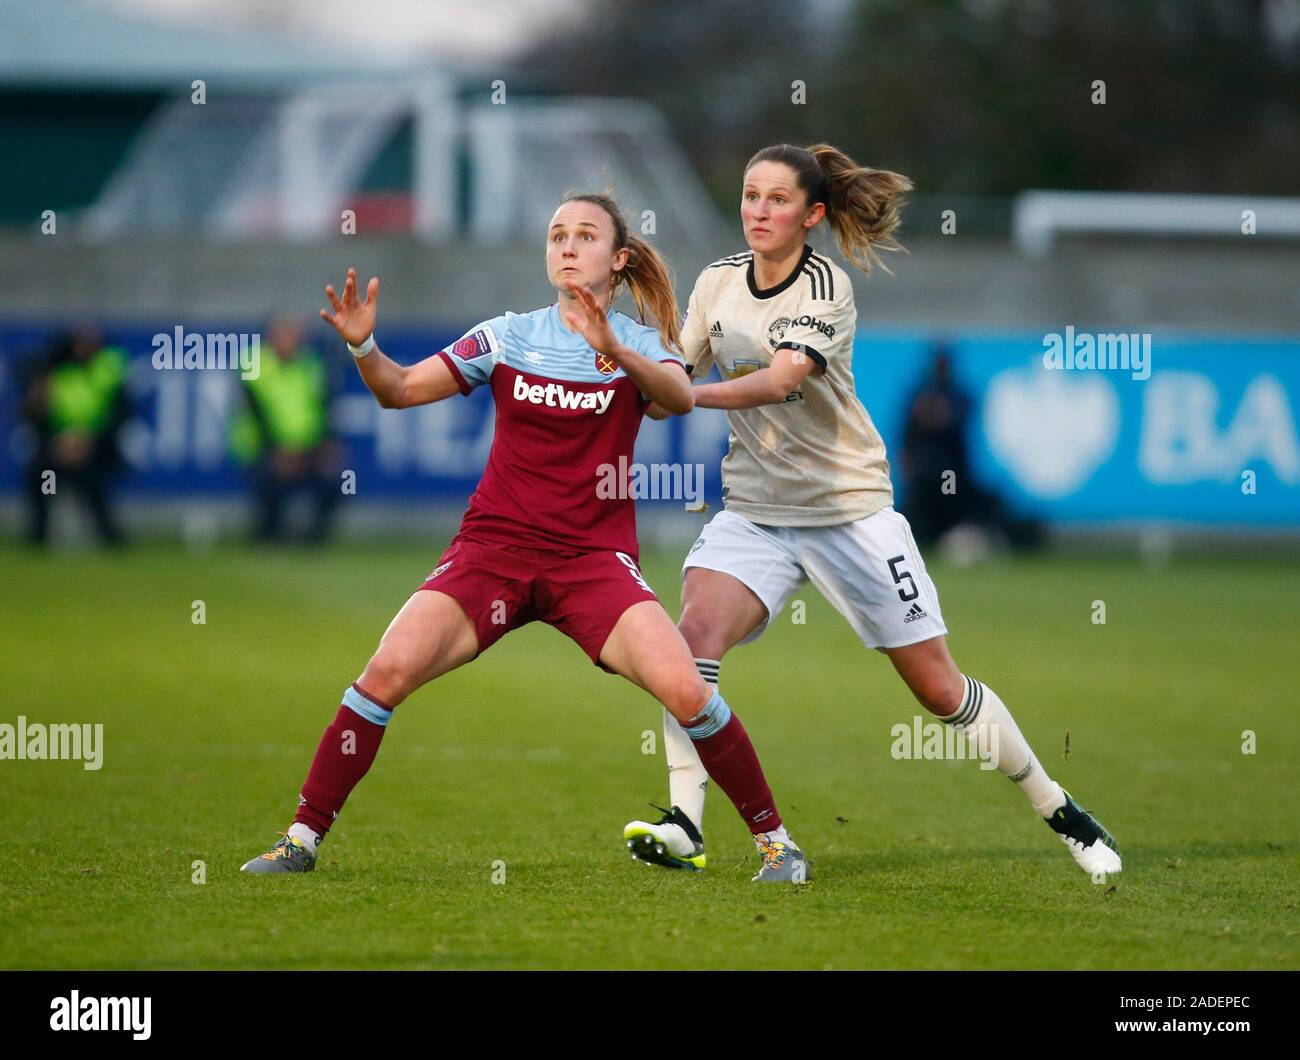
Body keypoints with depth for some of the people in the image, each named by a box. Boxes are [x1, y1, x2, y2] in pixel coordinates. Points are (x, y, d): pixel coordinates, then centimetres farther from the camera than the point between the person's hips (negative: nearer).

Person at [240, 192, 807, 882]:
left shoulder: (640, 345, 2)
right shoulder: (508, 337, 7)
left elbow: (680, 397, -21)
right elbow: (400, 390, 5)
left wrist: (614, 350, -39)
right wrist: (363, 346, -16)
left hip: (594, 559, -1)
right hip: (493, 548, 2)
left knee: (685, 688, -22)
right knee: (389, 670, -19)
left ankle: (772, 839, -3)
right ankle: (302, 838, -8)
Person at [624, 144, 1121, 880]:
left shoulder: (826, 287, -13)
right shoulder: (718, 281, 4)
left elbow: (778, 382, -27)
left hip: (849, 507, -4)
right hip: (755, 508, 4)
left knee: (940, 689, 1)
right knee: (696, 630, -25)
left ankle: (1056, 807, 21)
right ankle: (683, 822, -24)